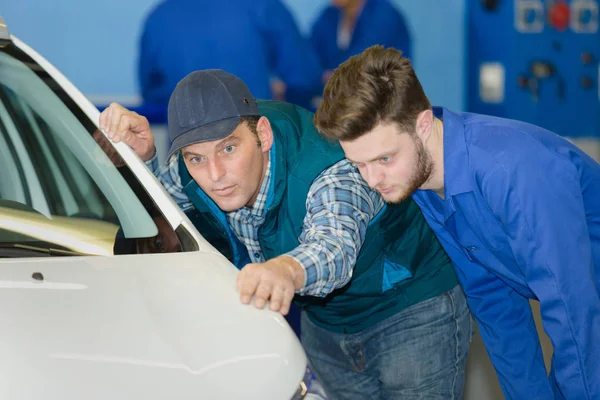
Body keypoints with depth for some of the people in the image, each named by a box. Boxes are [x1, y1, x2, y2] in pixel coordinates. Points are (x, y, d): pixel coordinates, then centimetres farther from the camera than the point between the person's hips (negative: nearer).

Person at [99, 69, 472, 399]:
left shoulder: (334, 173, -37)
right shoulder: (194, 172, -17)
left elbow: (332, 248, -58)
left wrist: (287, 269, -82)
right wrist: (139, 154, -19)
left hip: (414, 308, -6)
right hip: (323, 322, 6)